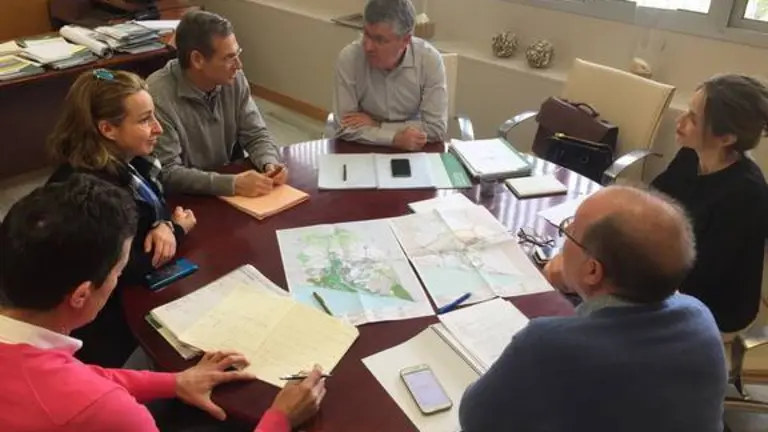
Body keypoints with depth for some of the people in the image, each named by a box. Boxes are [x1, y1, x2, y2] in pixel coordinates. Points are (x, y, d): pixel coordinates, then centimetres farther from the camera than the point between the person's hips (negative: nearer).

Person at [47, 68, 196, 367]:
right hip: (117, 313, -8)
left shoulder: (128, 161, -4)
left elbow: (157, 205, 10)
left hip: (142, 287, 8)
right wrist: (177, 230, -14)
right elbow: (128, 270, -29)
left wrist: (165, 227, -15)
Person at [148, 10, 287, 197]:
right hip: (186, 198, -5)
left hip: (232, 185, 6)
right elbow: (167, 173, -23)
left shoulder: (235, 79, -5)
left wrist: (270, 164, -18)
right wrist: (232, 184, -30)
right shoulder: (158, 96, -21)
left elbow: (256, 135, 2)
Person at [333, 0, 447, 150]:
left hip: (415, 152, 1)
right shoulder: (348, 58, -14)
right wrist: (396, 138, -25)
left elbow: (436, 128, -15)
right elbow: (345, 127, -14)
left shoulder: (430, 59, -14)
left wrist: (375, 125, -15)